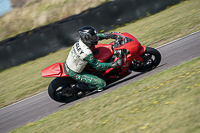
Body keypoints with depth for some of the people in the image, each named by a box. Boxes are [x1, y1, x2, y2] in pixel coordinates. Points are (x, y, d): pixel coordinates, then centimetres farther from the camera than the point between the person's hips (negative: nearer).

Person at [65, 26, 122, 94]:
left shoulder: (81, 40, -10)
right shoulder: (87, 53, -33)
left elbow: (97, 36, 10)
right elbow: (98, 66, -24)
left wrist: (108, 35, 2)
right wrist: (113, 64, -25)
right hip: (75, 73, -8)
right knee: (102, 83, -11)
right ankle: (79, 86, -2)